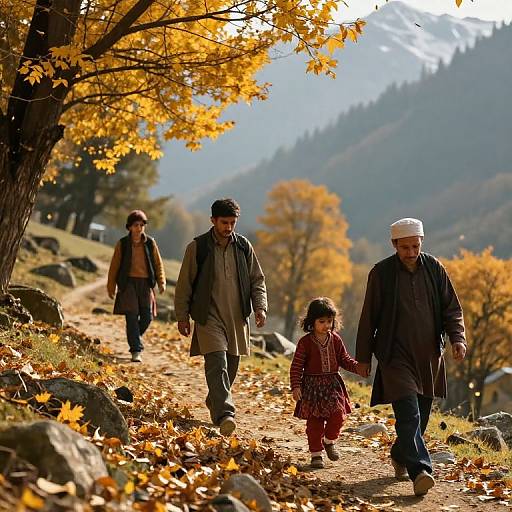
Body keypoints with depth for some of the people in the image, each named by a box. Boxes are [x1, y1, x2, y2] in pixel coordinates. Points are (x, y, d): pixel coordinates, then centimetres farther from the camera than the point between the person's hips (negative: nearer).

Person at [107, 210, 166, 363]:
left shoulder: (150, 243, 6)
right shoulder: (122, 244, 1)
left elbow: (158, 264, 10)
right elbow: (114, 266, 6)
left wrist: (161, 282, -1)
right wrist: (111, 287, 6)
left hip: (145, 283, 2)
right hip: (128, 283, -2)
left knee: (147, 316, 0)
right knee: (132, 317, -8)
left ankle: (134, 338, 30)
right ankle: (136, 350, -5)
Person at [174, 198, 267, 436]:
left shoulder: (244, 246, 6)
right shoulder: (197, 247, -3)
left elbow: (257, 280, 12)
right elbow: (184, 284, 2)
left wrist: (260, 307, -2)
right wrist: (182, 316, 0)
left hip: (237, 318, 4)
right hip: (209, 317, -4)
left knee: (231, 367, 10)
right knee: (217, 365, -18)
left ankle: (214, 404, 33)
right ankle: (224, 414, -27)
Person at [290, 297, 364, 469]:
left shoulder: (335, 340, 5)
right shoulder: (305, 342, -7)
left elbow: (345, 360, 12)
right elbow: (296, 366, -6)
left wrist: (358, 368, -6)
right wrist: (296, 386, -14)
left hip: (333, 384, 3)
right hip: (312, 386, -3)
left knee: (338, 414, -10)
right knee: (314, 422, 0)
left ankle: (329, 441, 17)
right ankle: (316, 453, 12)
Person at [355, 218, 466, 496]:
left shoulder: (434, 268, 3)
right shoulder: (381, 273, -5)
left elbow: (452, 308, 8)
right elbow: (368, 317, 1)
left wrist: (457, 337, -9)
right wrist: (363, 356, 4)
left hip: (429, 356, 4)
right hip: (396, 356, -4)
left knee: (421, 414, 13)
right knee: (409, 414, -16)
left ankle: (399, 456, 34)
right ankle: (420, 471, -22)